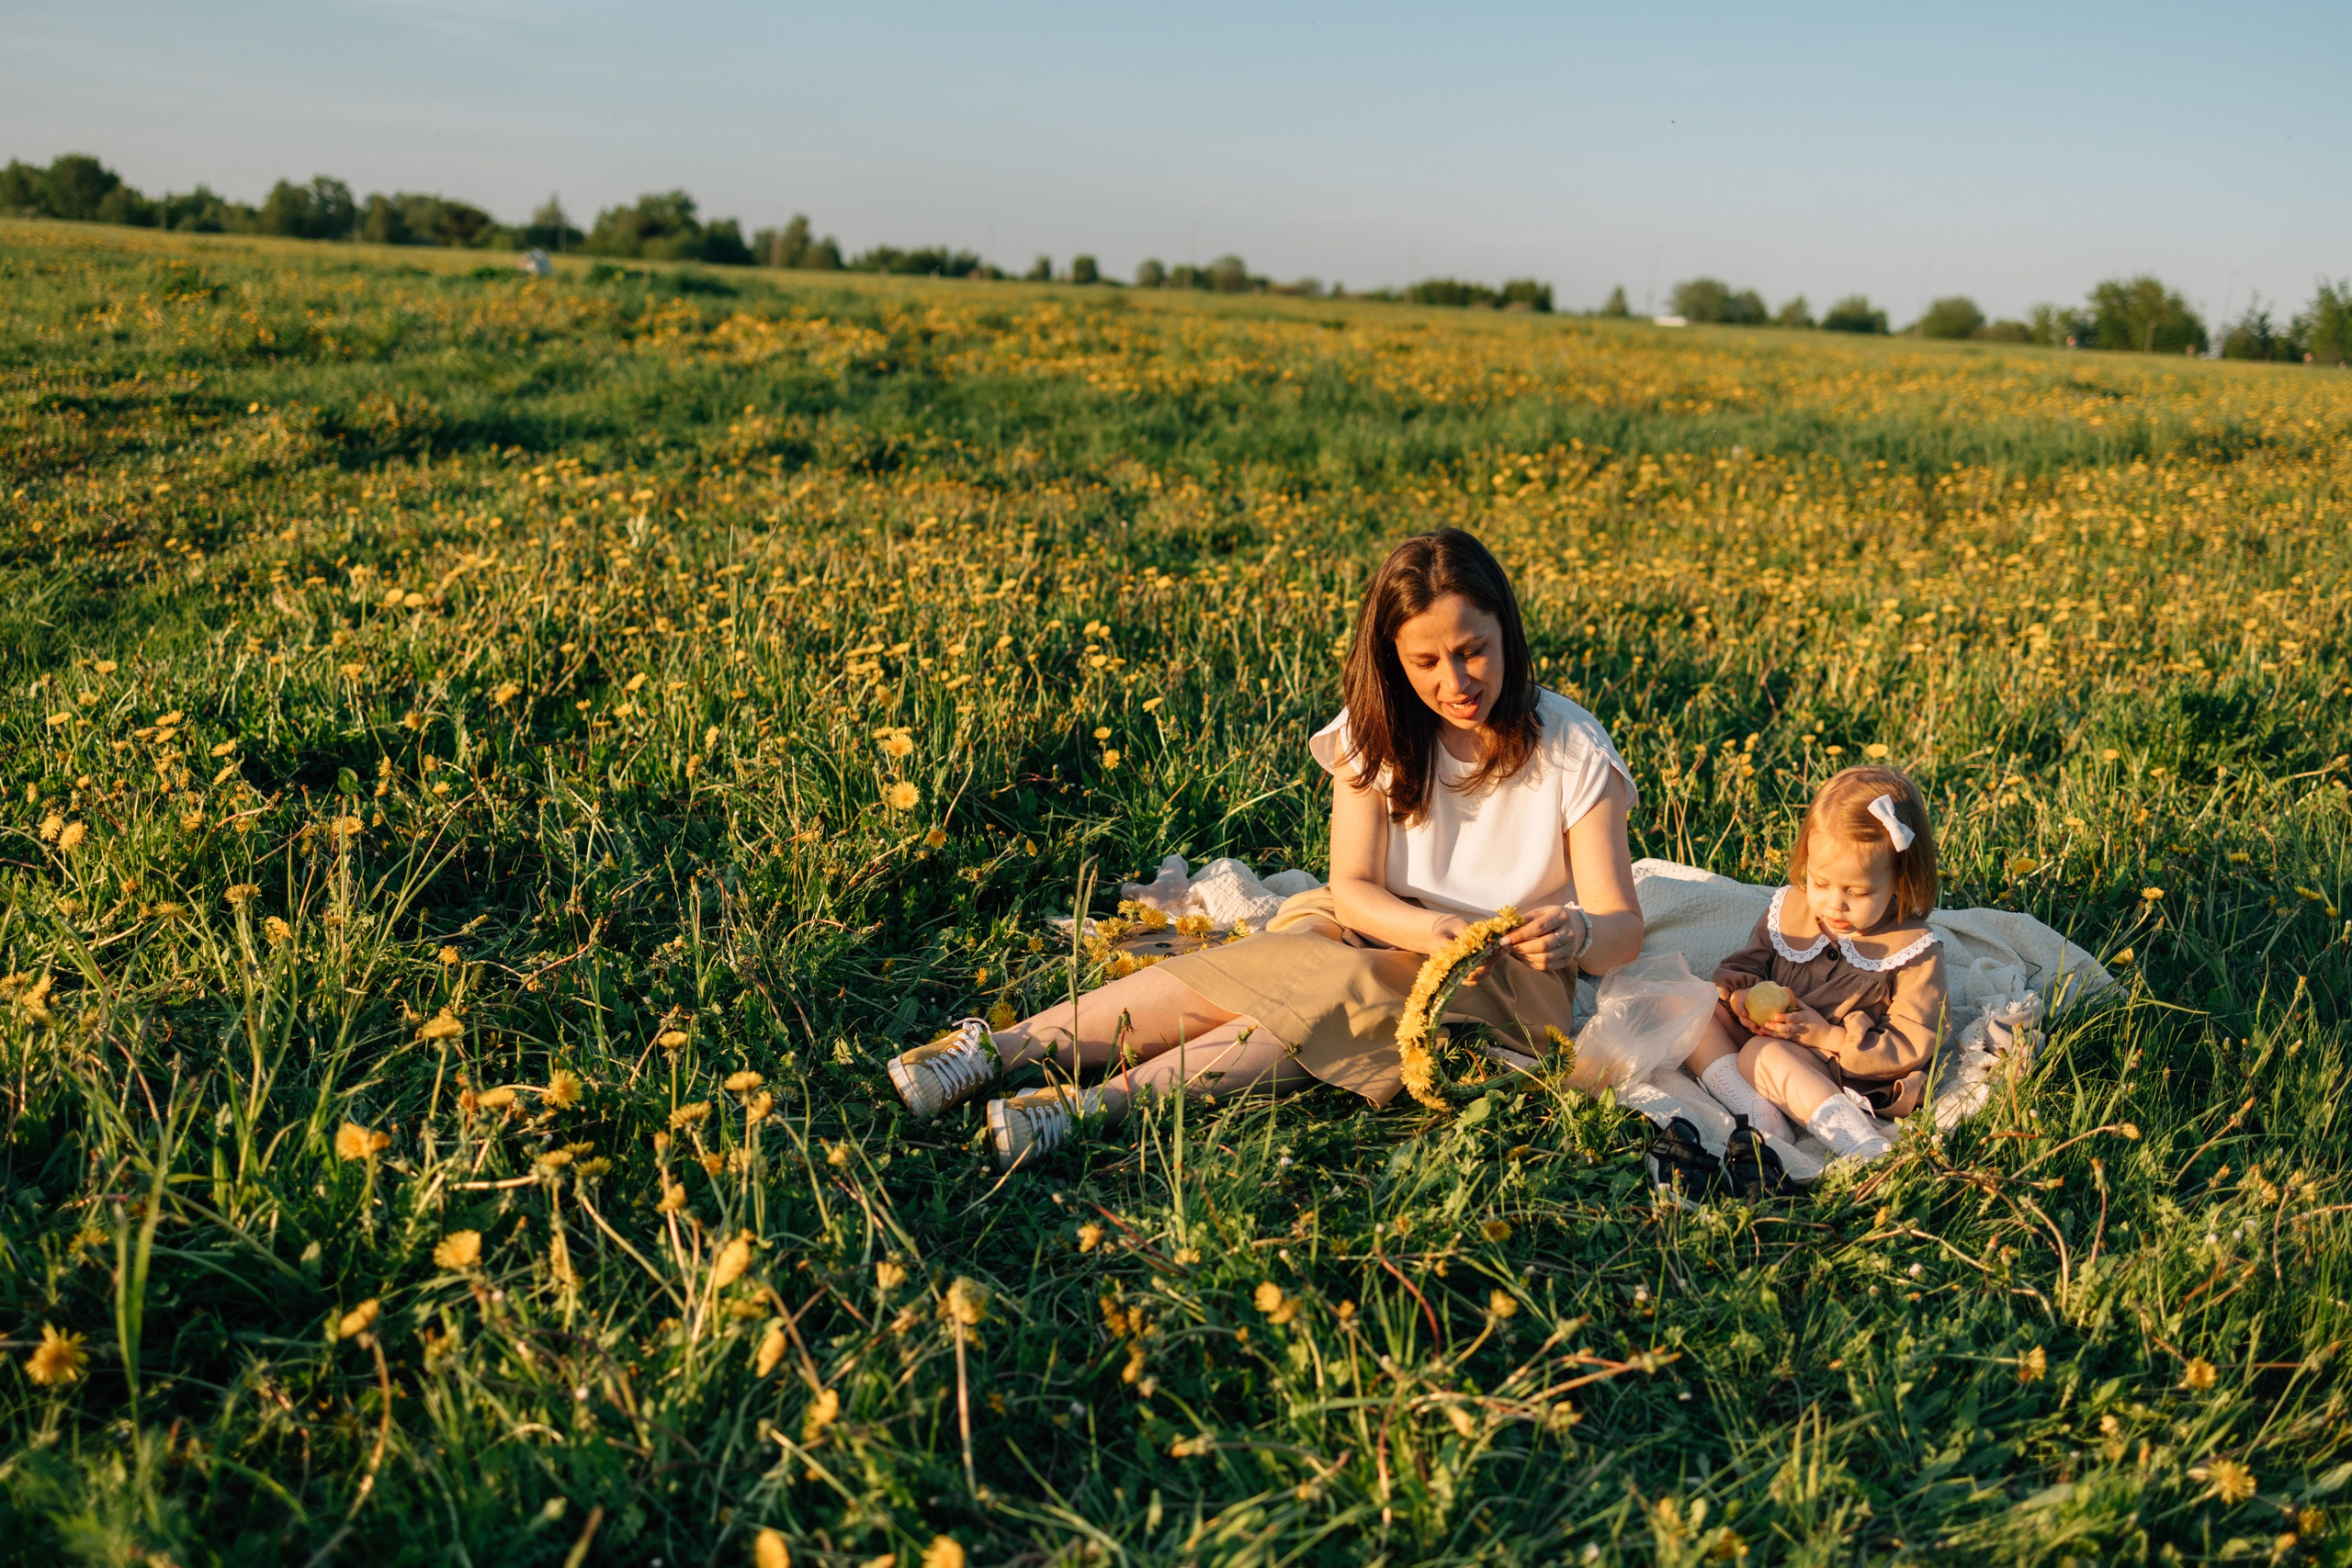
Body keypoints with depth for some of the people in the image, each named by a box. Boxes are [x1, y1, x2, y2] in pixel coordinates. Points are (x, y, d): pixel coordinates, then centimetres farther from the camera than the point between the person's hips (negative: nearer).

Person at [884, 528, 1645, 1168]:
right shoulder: (1377, 734, -5)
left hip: (1513, 978, -3)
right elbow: (1354, 887, -9)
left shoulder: (1572, 752, -13)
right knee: (1240, 971, -28)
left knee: (1332, 997, -34)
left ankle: (1105, 1098, -45)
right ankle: (1002, 1046, -35)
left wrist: (1578, 933, -37)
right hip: (1385, 935, 3)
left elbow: (1623, 929, -13)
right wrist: (1434, 930, -30)